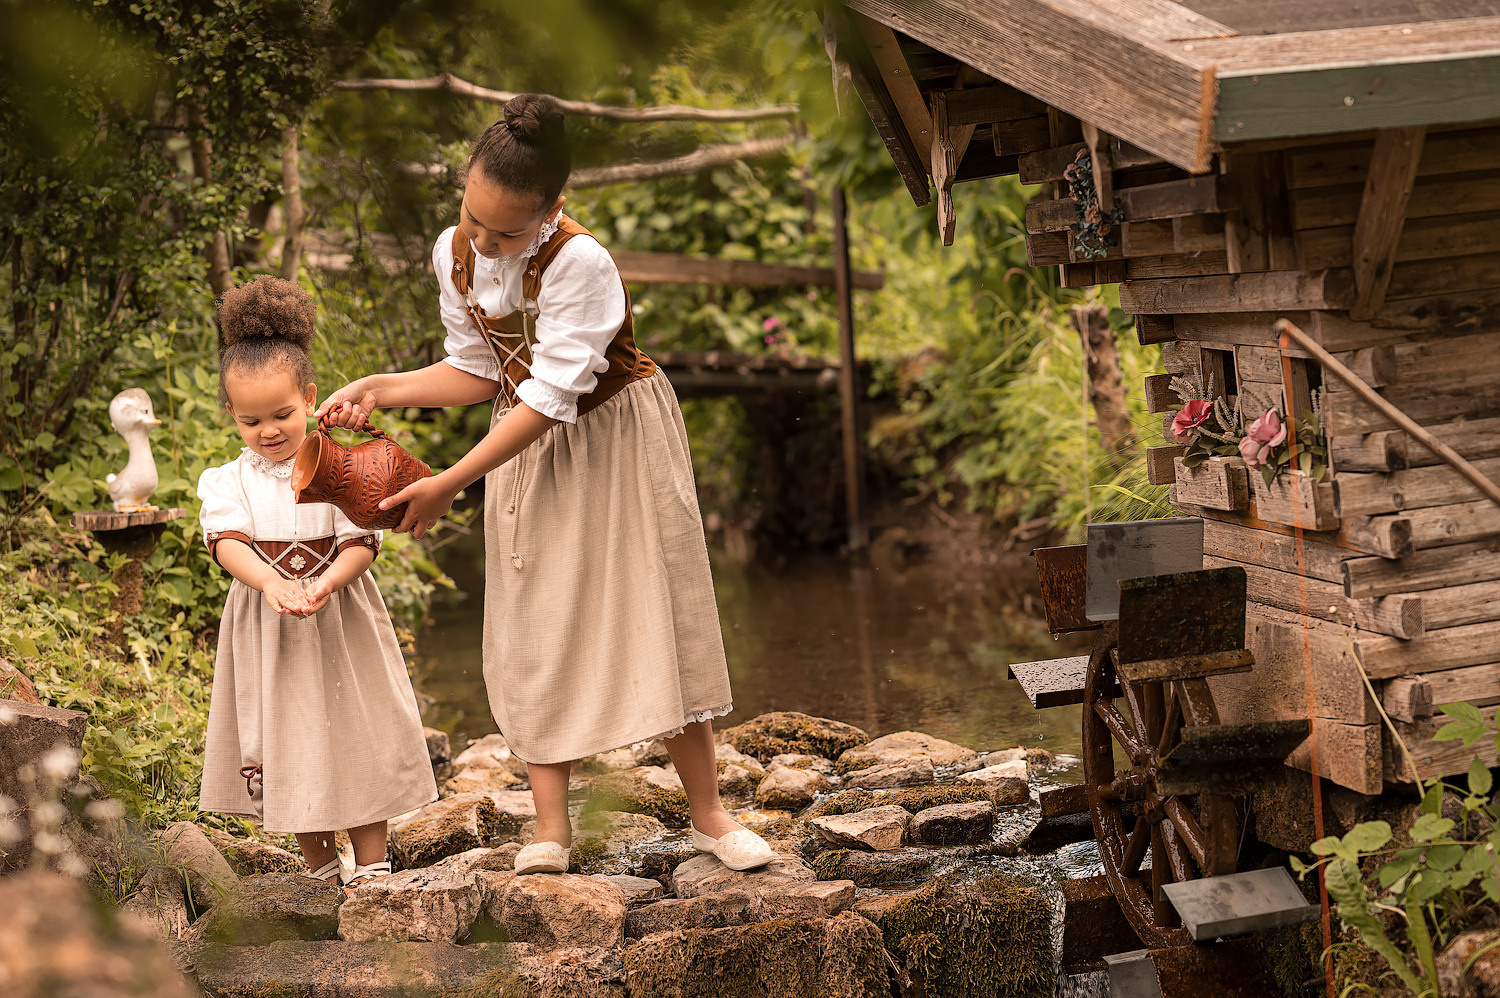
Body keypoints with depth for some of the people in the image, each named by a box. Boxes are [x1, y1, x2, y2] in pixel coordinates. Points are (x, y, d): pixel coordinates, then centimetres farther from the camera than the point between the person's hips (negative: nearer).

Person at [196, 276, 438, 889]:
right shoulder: (228, 482, -1)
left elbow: (360, 544, -11)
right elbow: (227, 542, -15)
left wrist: (322, 586, -30)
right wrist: (271, 581, -34)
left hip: (339, 624, -2)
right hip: (266, 630, 2)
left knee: (356, 737, 3)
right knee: (286, 743, 8)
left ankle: (371, 863, 13)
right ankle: (320, 866, 20)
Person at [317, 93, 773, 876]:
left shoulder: (579, 262, -31)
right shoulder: (455, 254, -11)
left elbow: (550, 396, -30)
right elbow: (477, 372, 1)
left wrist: (449, 485, -29)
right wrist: (378, 389, -13)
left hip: (615, 443, -5)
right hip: (527, 451, 5)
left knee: (656, 615, 0)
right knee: (535, 629, -1)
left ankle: (708, 814, 11)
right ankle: (550, 830, 1)